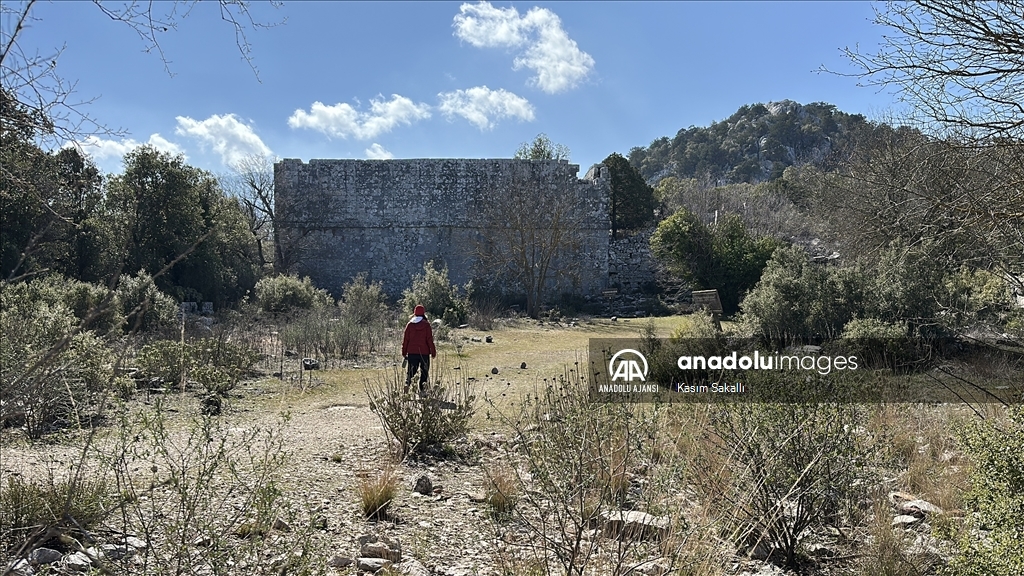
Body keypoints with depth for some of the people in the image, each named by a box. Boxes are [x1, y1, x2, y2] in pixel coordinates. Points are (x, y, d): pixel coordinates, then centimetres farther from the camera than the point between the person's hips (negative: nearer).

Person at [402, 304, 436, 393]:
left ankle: (407, 382, -15)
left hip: (412, 352, 2)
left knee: (411, 371, 12)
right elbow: (430, 340, -6)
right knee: (424, 372, 9)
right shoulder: (426, 325, -5)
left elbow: (405, 339, 3)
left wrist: (404, 353, 10)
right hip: (424, 352, -2)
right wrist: (433, 352, 0)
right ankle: (422, 389, 0)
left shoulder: (410, 324, 2)